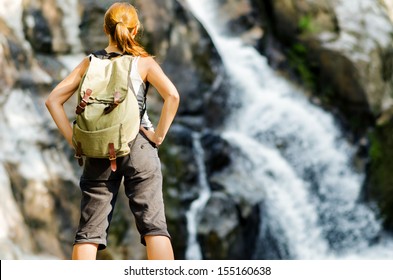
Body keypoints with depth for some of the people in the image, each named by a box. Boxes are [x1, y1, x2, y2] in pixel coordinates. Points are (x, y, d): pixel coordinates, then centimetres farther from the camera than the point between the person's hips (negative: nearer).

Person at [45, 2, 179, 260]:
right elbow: (172, 95, -12)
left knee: (89, 230, 2)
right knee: (153, 223, -3)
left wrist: (74, 139, 5)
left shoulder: (90, 63, 10)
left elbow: (53, 100, 6)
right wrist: (159, 135, -5)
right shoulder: (143, 62, 3)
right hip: (138, 144, -2)